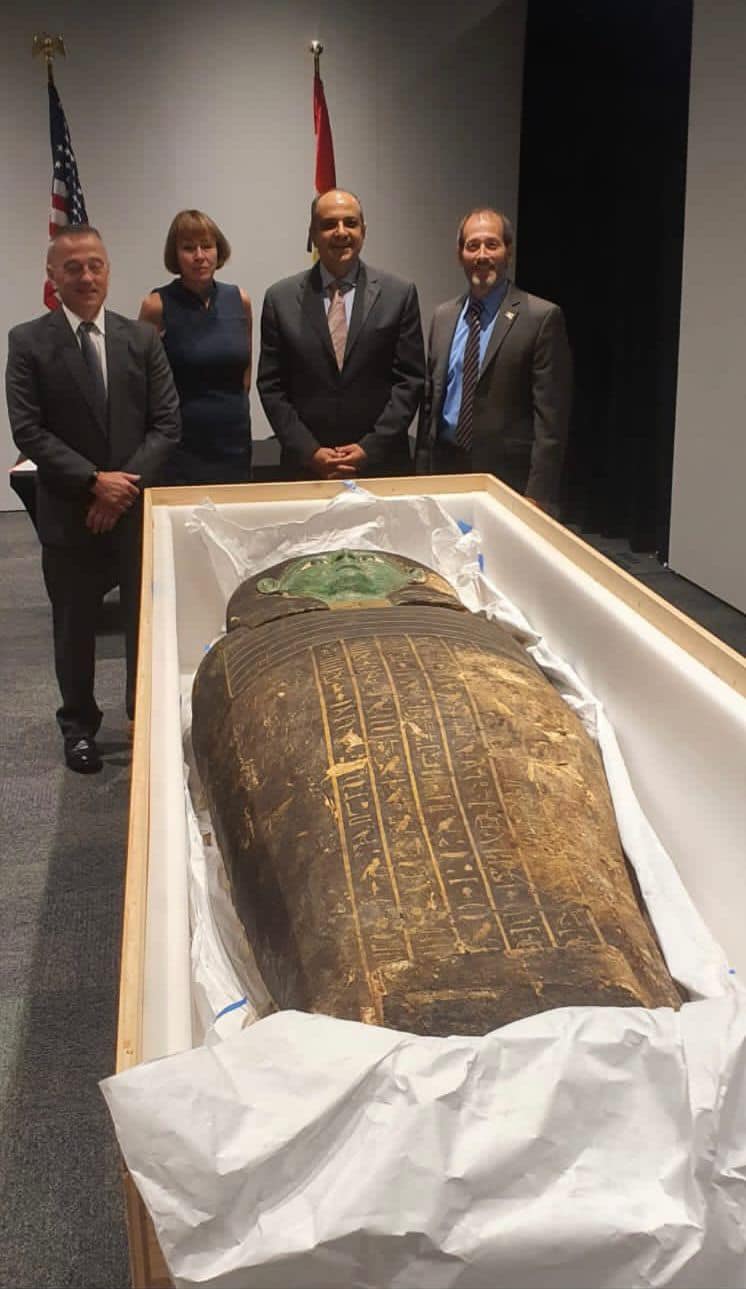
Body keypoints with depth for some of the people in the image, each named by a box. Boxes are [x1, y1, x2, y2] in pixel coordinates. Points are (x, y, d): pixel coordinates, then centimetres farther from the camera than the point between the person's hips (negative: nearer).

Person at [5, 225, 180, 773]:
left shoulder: (142, 338, 3)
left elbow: (166, 423, -1)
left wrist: (125, 484, -13)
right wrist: (93, 480, -17)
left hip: (139, 506, 2)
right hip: (69, 512, -1)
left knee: (147, 619, 11)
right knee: (75, 625, 11)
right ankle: (80, 725, 29)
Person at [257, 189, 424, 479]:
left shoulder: (400, 294, 2)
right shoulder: (281, 298, 3)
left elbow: (409, 379, 0)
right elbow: (271, 386, 2)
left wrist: (371, 449, -9)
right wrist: (310, 452, -8)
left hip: (382, 464, 0)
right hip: (305, 464, 0)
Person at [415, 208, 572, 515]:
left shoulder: (542, 317, -8)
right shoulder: (443, 316, 11)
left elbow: (550, 418, -11)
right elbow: (430, 400, 15)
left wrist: (538, 494, -15)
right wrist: (421, 472, 10)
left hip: (507, 476, -5)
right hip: (445, 468, 5)